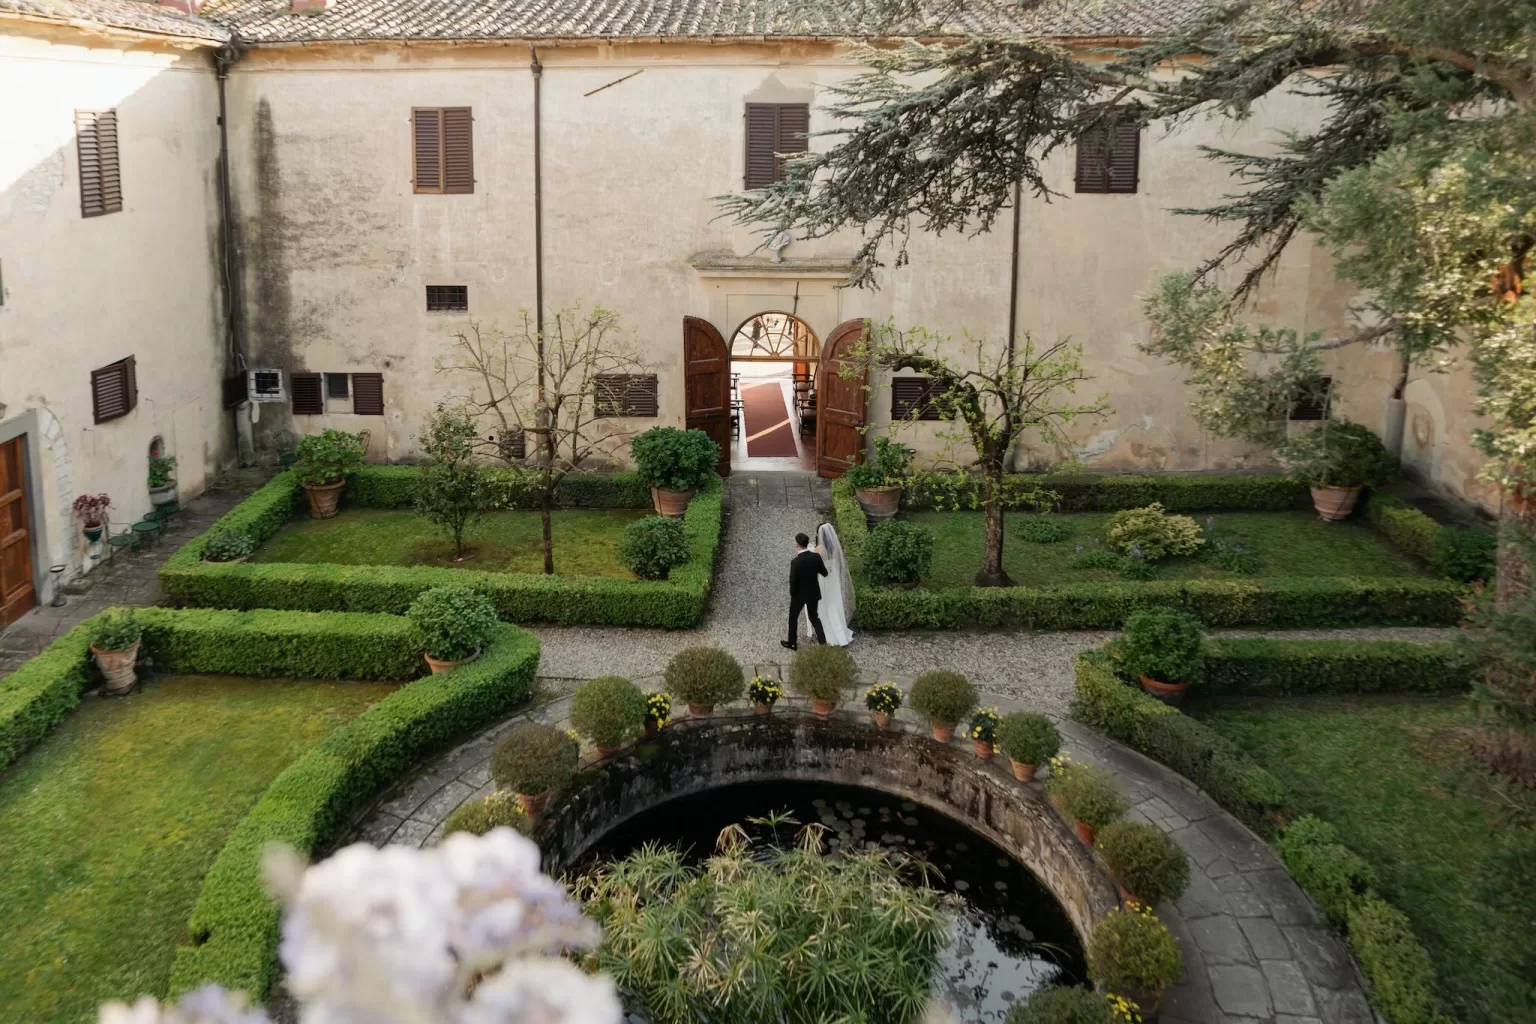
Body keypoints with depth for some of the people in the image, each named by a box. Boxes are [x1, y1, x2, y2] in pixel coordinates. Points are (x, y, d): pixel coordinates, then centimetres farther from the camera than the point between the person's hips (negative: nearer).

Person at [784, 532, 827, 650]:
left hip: (799, 594, -4)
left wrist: (792, 594, -1)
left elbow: (793, 581, -19)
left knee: (793, 617, 18)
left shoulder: (795, 562, -27)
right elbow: (824, 573, 0)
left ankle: (792, 643, 30)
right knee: (813, 616, 23)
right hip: (814, 593, 4)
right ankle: (822, 641, 24)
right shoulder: (816, 557, -14)